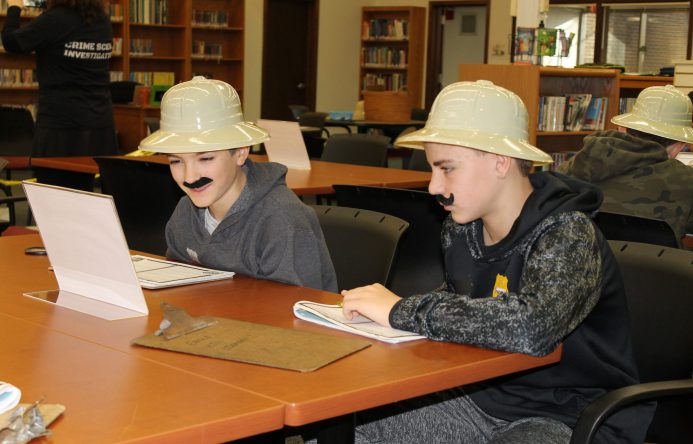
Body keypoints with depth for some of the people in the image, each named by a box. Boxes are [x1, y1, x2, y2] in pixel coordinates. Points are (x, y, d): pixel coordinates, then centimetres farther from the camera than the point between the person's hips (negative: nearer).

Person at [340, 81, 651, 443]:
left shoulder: (567, 235, -21)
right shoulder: (461, 229, -1)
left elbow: (531, 326, -40)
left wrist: (402, 312, -32)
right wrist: (385, 304, -1)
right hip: (481, 396, 7)